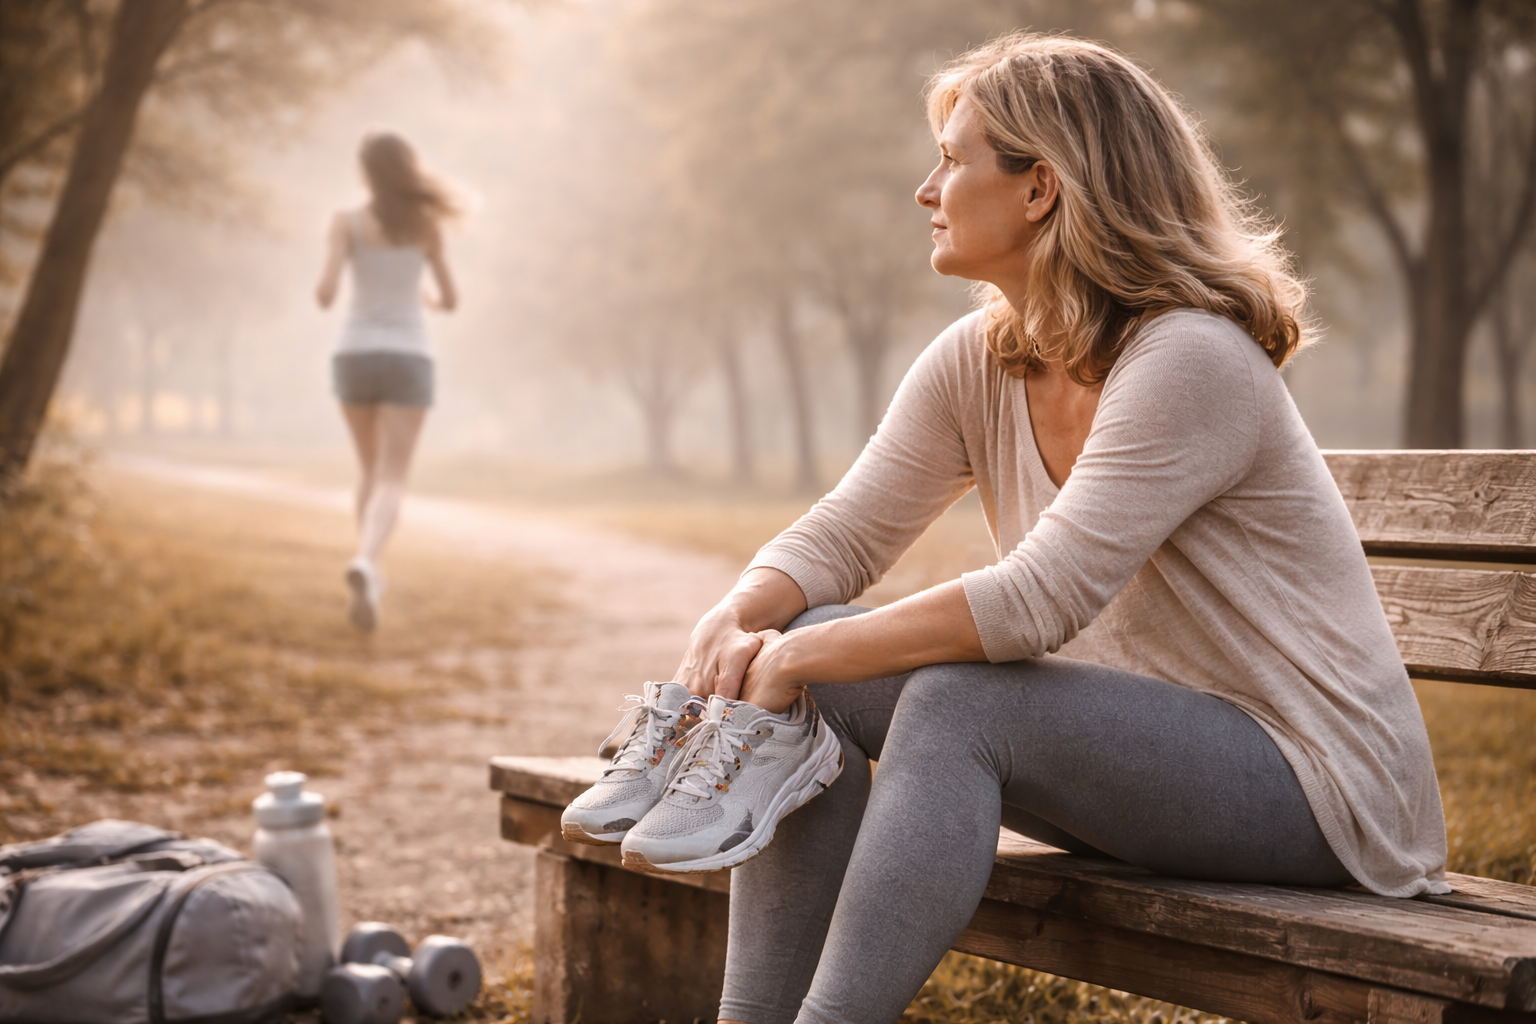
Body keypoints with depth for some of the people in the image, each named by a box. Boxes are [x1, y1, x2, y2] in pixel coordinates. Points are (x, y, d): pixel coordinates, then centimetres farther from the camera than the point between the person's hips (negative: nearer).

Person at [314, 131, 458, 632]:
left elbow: (326, 293, -13)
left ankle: (369, 572, 28)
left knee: (372, 470, 23)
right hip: (408, 362, -1)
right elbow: (450, 300, 7)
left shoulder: (347, 221, -3)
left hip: (355, 358, 1)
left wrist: (321, 292, 14)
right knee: (391, 483, -7)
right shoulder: (426, 224, 2)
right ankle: (364, 565, -35)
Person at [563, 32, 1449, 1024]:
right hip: (1142, 739, 7)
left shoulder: (1193, 358, -22)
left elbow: (1038, 602, -28)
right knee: (797, 665, -9)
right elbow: (841, 535, 2)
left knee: (957, 701, -31)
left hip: (1318, 782, -7)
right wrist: (735, 619, -19)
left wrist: (800, 658, -23)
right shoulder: (974, 365, 3)